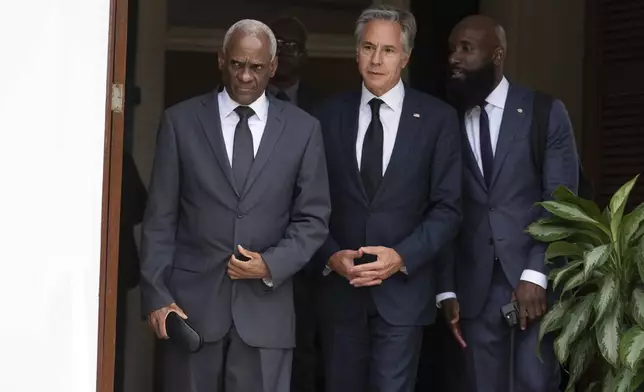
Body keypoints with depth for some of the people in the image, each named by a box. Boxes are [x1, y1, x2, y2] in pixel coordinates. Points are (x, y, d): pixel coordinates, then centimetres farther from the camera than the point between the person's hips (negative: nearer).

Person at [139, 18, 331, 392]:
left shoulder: (303, 129, 6)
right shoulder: (181, 121, 4)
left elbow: (313, 218, 7)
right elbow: (160, 218, 3)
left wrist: (272, 264, -9)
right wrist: (157, 295, -4)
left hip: (265, 305, 0)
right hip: (191, 300, 0)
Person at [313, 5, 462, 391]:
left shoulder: (437, 118, 0)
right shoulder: (330, 115, 6)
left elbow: (447, 208, -2)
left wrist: (402, 257, -14)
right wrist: (331, 255, -9)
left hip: (402, 288, -2)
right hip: (340, 286, 2)